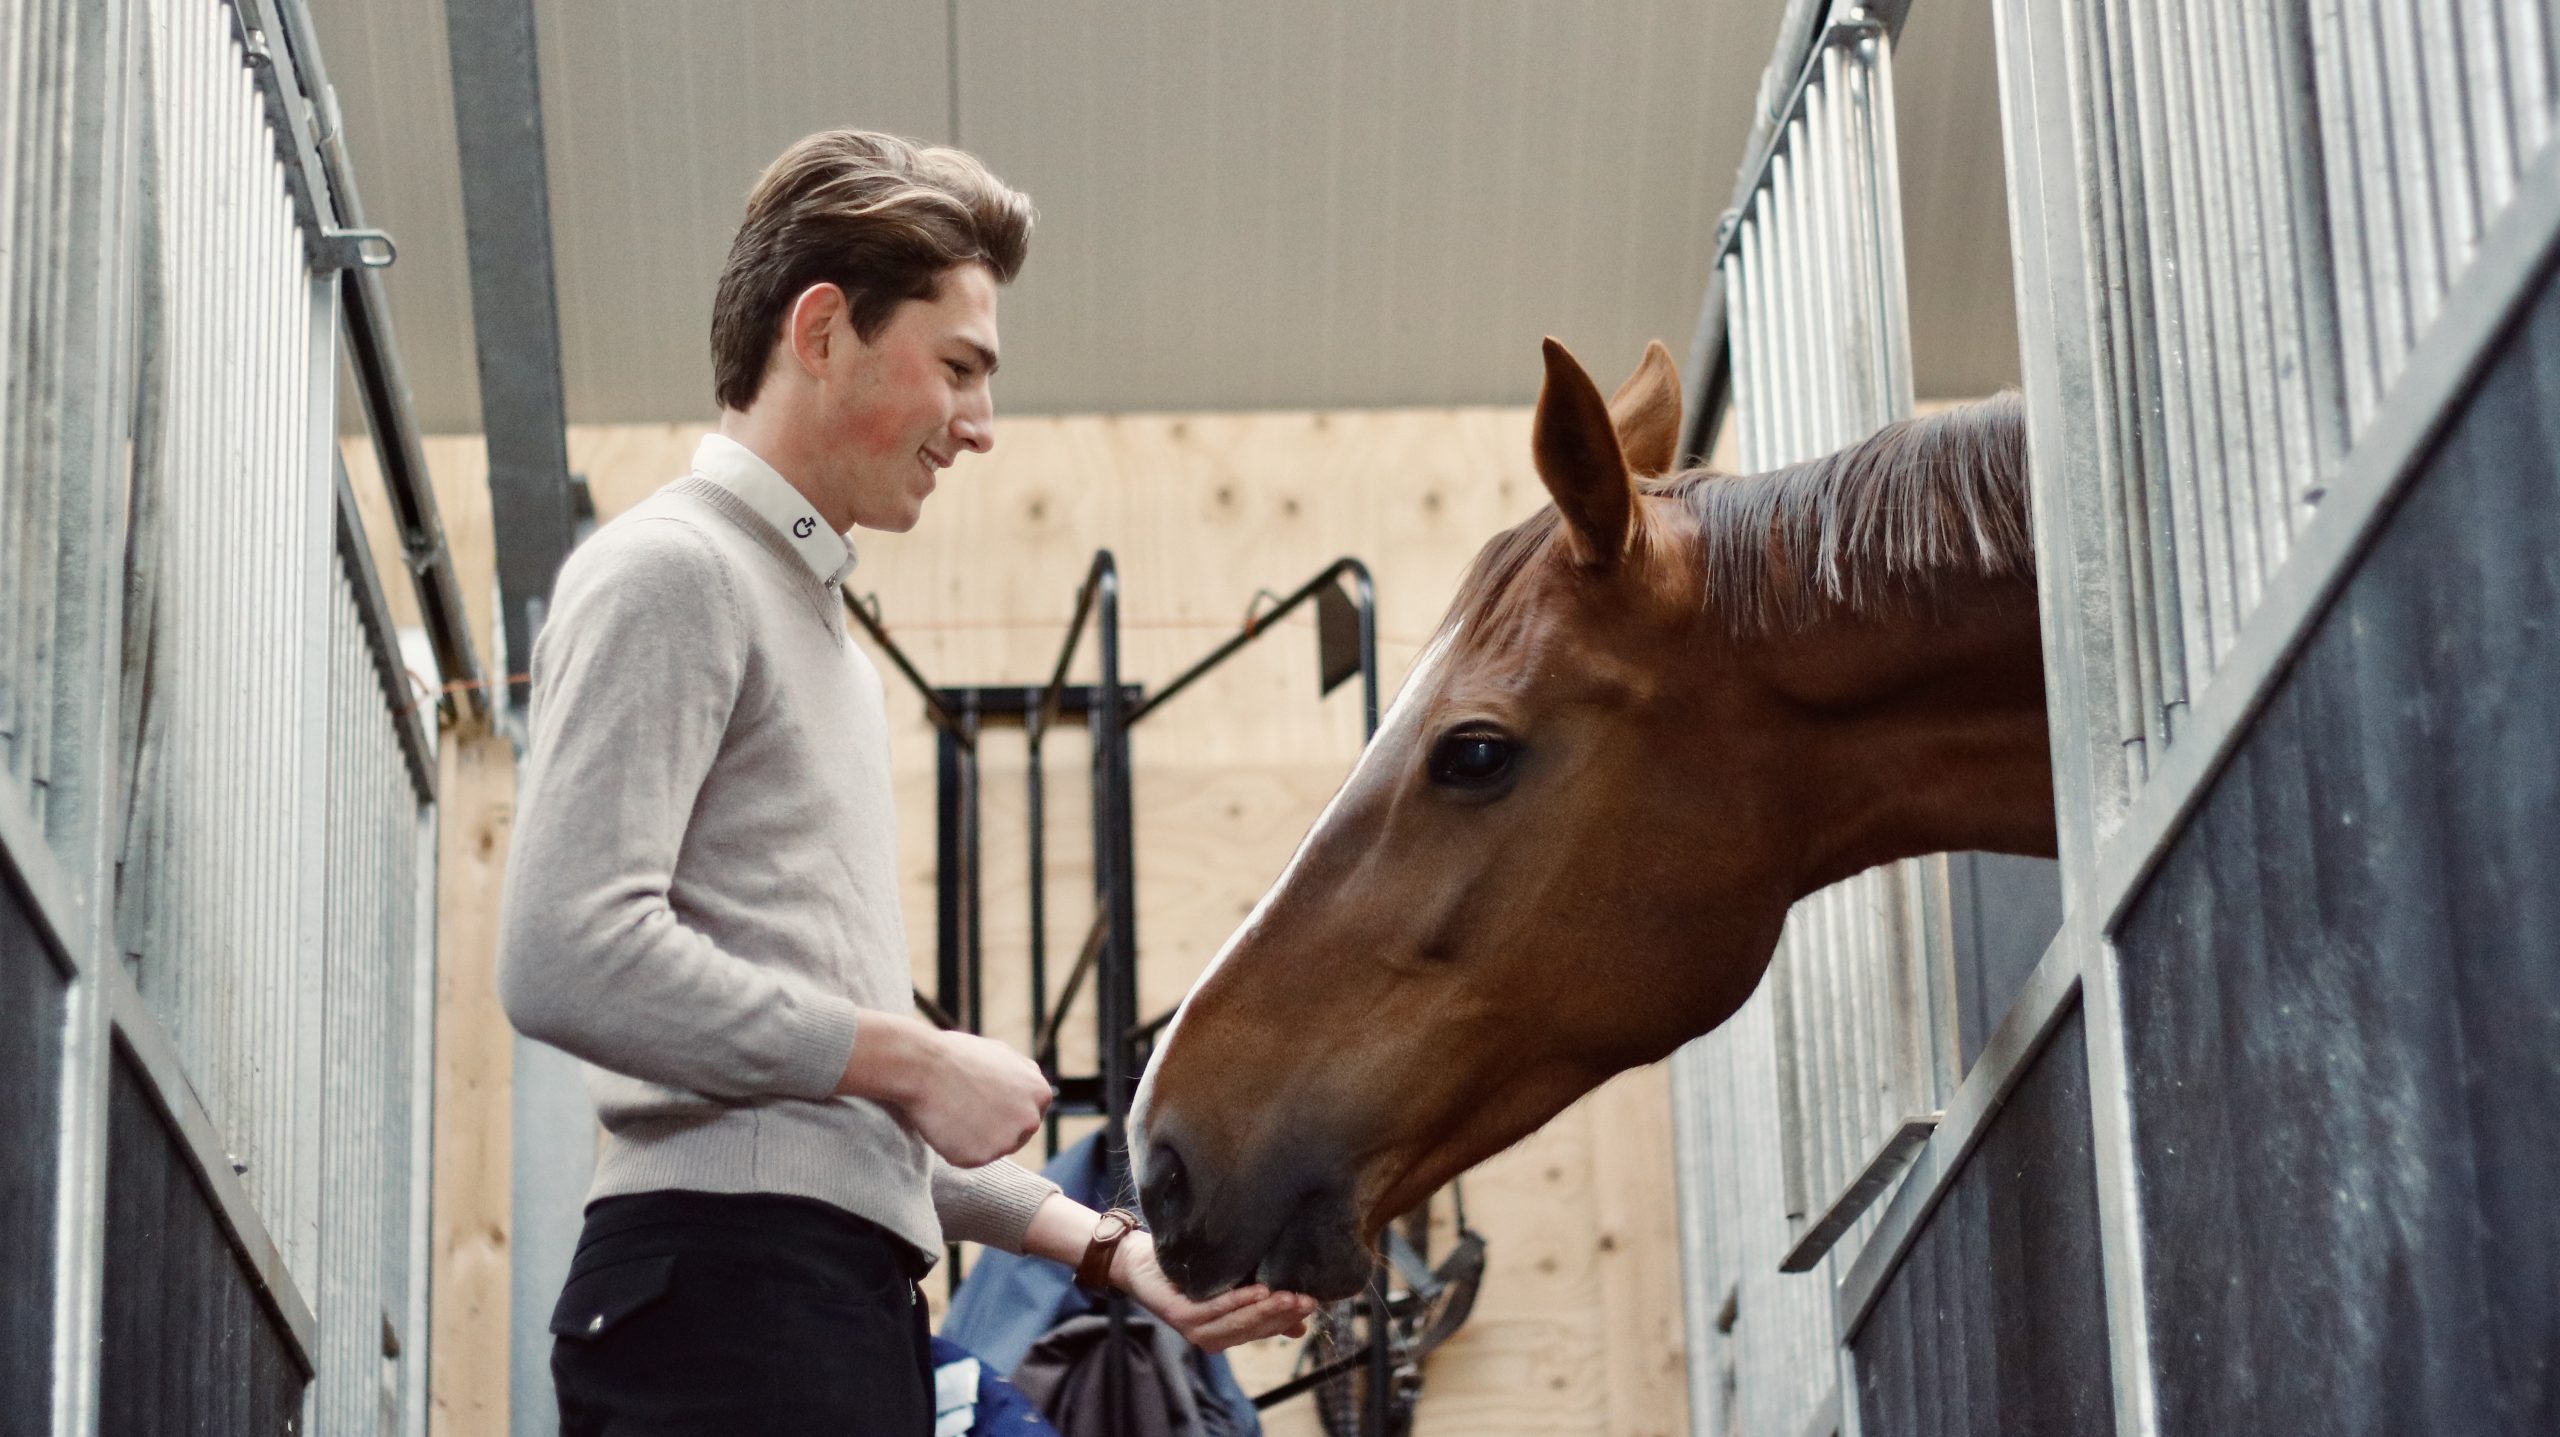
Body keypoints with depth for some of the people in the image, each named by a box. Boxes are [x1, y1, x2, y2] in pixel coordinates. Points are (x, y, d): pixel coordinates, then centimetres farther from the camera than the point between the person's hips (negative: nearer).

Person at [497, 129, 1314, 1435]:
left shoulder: (812, 619, 25)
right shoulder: (670, 571, -3)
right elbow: (567, 960, -18)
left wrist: (1104, 1245, 19)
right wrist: (914, 1059, -10)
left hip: (838, 1290, 9)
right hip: (734, 1280, -9)